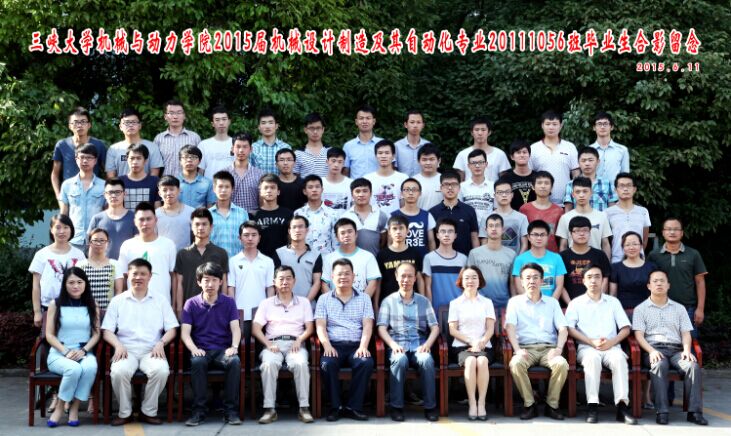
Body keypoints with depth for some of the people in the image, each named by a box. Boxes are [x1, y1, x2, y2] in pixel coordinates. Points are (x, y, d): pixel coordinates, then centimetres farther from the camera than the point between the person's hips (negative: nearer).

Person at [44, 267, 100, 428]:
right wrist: (66, 352, -12)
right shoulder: (55, 304, 4)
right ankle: (60, 407, -14)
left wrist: (83, 350, -10)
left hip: (85, 352, 2)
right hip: (59, 353, -1)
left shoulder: (92, 305, 9)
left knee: (90, 367, -35)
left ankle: (74, 407, -17)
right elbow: (49, 335, 1)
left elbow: (96, 334, 7)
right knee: (74, 369, -36)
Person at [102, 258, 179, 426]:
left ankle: (149, 412, -11)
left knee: (162, 370, -32)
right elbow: (107, 331, 7)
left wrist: (161, 343, -12)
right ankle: (125, 412, -9)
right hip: (126, 350, 0)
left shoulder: (160, 301, 14)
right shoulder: (117, 301, 12)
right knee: (119, 372, -33)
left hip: (151, 350, 0)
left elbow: (171, 329, 8)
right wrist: (118, 345, -14)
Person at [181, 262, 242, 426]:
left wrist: (234, 347, -19)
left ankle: (231, 410, -22)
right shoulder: (191, 303, 6)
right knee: (197, 362, -35)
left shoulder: (229, 302, 9)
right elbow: (185, 332, -1)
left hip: (223, 349, 1)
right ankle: (198, 410, -24)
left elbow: (235, 328, 1)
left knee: (235, 361, -32)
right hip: (201, 350, -1)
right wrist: (194, 349, -20)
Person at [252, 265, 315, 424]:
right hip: (273, 343, 0)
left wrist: (299, 341, -11)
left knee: (301, 364, -34)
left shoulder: (303, 302, 19)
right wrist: (268, 344, -11)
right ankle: (269, 409, -31)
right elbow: (256, 328, 7)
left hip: (296, 343, 0)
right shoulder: (266, 304, 17)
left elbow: (309, 328, 10)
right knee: (269, 364, -34)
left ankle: (304, 407, -29)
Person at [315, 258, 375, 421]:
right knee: (327, 364, -32)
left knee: (366, 363, -31)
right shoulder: (324, 299, 14)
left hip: (356, 345, 0)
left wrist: (363, 346, -14)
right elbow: (320, 326, 3)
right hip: (334, 345, 0)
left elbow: (367, 325, 4)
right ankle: (335, 407, -18)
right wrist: (327, 345, -16)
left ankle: (354, 407, -20)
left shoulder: (364, 298, 15)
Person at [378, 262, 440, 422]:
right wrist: (393, 345, -16)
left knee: (427, 360, -33)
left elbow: (435, 327, 10)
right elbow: (381, 328, 3)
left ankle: (430, 406, -21)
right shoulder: (388, 301, 13)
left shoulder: (424, 301, 18)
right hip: (397, 346, -1)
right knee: (400, 360, -36)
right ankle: (396, 406, -24)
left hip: (419, 345, 1)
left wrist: (427, 344, -9)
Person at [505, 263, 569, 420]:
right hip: (526, 348, -1)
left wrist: (559, 348, -12)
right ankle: (529, 404, -18)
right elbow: (510, 327, 0)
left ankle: (552, 404, -14)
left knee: (561, 364, -32)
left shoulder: (552, 302, 19)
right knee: (516, 364, -34)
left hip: (548, 348, 1)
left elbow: (563, 329, 8)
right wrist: (517, 349, -17)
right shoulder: (515, 302, 14)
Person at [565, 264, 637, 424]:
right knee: (592, 357, -37)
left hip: (611, 347, 1)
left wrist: (611, 342, -8)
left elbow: (625, 329, 12)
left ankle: (622, 405, -36)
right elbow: (570, 329, 1)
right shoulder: (576, 303, 13)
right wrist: (592, 342, -12)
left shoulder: (613, 302, 19)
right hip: (587, 347, -1)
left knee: (619, 358, -33)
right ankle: (593, 406, -37)